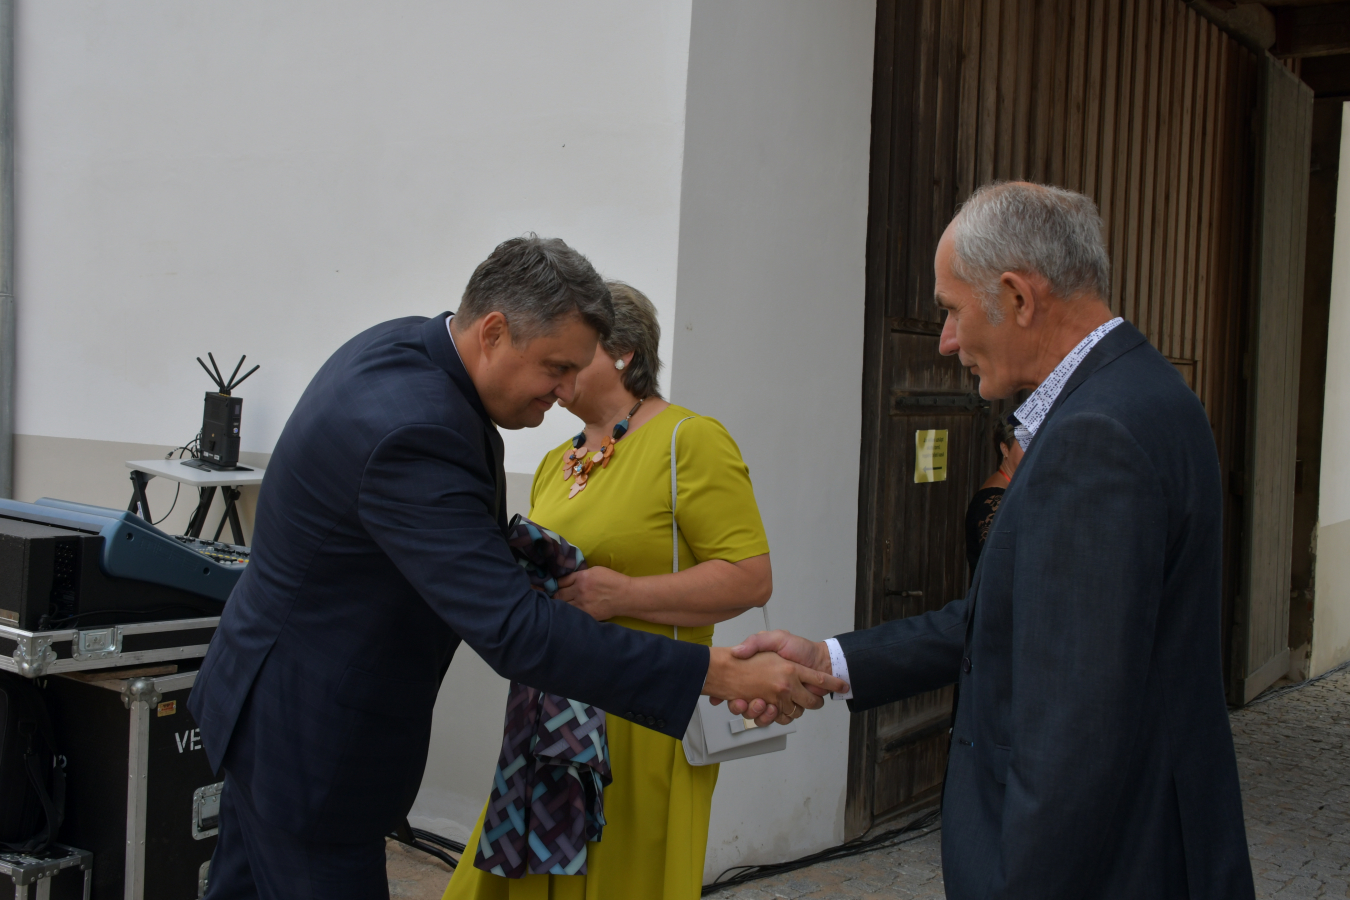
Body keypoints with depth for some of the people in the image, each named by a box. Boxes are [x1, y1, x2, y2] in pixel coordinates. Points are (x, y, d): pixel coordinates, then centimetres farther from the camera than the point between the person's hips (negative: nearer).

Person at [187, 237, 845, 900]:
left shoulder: (399, 345, -2)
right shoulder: (412, 431, -33)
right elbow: (514, 632, -36)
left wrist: (522, 549, -2)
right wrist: (721, 674, -36)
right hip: (307, 731, -10)